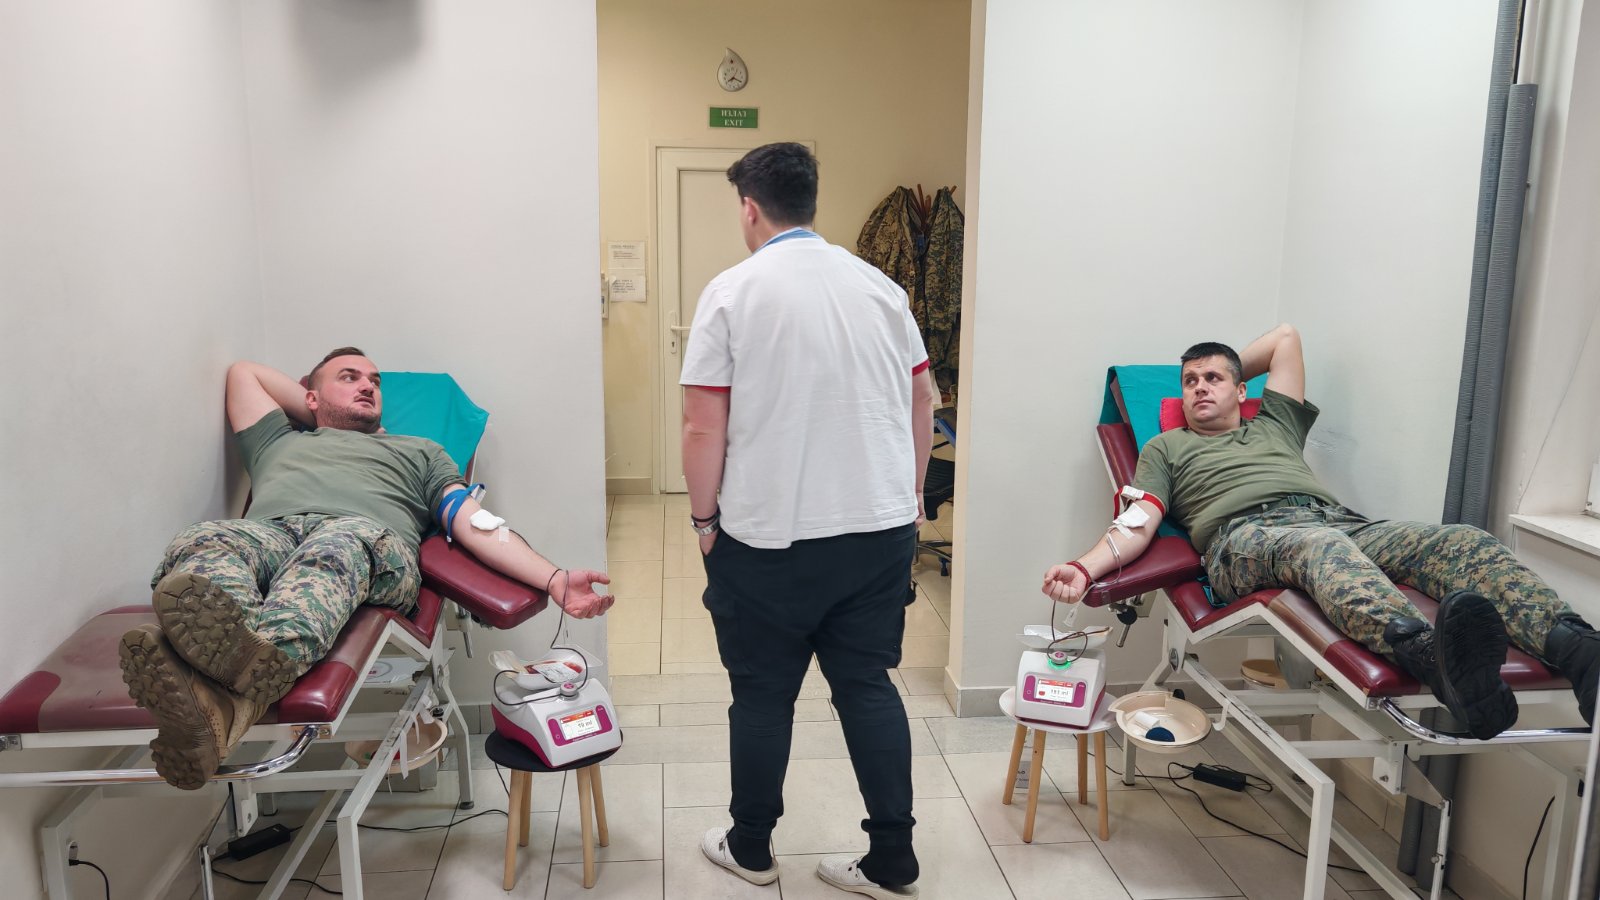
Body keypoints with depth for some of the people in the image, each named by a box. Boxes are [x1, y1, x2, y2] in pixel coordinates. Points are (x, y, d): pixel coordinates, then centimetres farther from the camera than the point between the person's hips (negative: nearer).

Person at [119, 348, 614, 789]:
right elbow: (243, 370, 58)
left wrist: (556, 581, 2)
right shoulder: (280, 443, 44)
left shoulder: (419, 451, 37)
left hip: (371, 538, -1)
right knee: (200, 543, -34)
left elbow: (476, 527, 20)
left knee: (338, 546, -39)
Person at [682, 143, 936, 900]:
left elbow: (704, 426, -10)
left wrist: (704, 515, 2)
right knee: (868, 685, 13)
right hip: (880, 527, 4)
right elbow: (922, 399, 11)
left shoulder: (733, 292, -8)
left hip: (770, 538, -4)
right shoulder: (877, 285, 6)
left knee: (763, 694, 12)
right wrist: (911, 492, 21)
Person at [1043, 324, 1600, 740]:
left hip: (1341, 524, 5)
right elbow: (1138, 526, 11)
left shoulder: (1275, 426, 38)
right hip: (1247, 535, -5)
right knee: (1321, 548, -42)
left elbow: (1285, 337, 49)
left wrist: (1229, 371, 51)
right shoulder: (1167, 448, 28)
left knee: (1462, 542, -23)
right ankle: (1434, 656, -69)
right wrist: (1085, 568, -7)